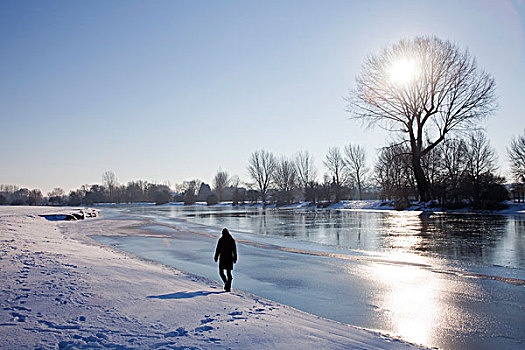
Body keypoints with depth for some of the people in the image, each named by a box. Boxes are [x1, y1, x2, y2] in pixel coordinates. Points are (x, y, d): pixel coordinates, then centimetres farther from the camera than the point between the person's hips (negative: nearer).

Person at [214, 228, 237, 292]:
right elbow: (234, 250, 4)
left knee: (221, 272, 11)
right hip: (230, 258, 3)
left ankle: (226, 282, -11)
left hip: (223, 258, -3)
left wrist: (216, 257, 1)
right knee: (229, 273, 10)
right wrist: (235, 258, 11)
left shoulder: (221, 240, -8)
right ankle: (229, 287, 8)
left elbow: (218, 249, -8)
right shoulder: (232, 240, 2)